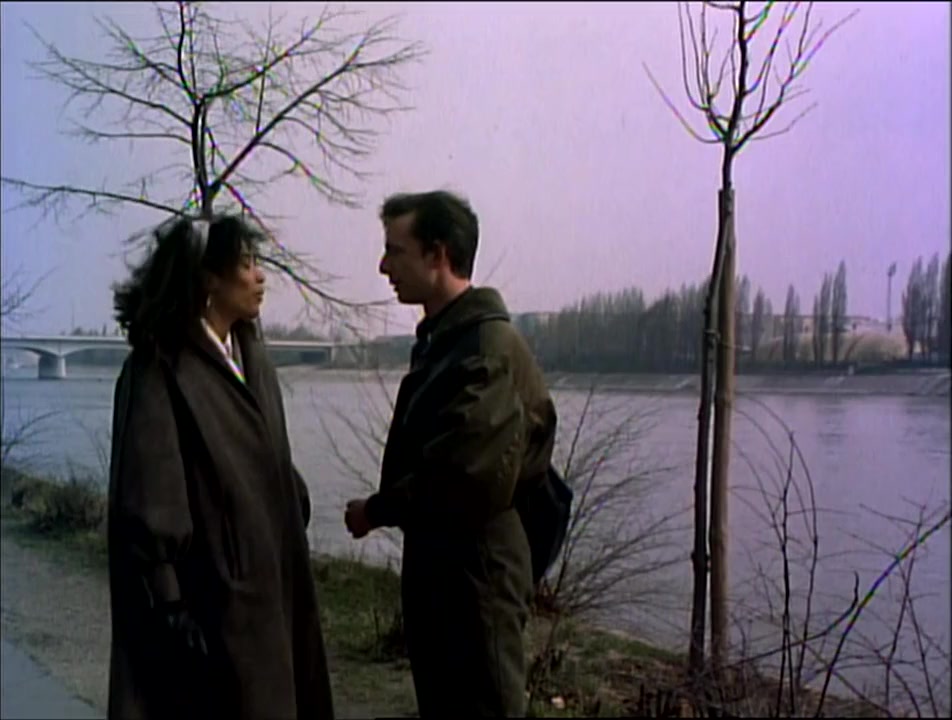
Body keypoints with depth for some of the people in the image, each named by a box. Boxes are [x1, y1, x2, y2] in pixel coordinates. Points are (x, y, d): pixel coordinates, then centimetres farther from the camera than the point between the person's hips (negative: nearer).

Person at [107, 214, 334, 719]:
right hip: (211, 591, -8)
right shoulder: (160, 368, -15)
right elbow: (147, 495, -18)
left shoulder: (250, 355, 9)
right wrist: (169, 602, -19)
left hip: (271, 574, 8)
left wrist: (296, 525, 13)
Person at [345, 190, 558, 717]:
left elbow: (470, 478, -27)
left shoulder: (487, 345, -19)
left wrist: (378, 510, -13)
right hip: (439, 564, 9)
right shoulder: (443, 338, 11)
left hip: (474, 572, -9)